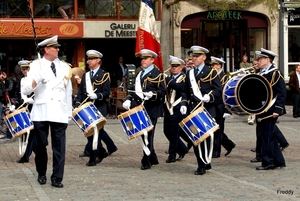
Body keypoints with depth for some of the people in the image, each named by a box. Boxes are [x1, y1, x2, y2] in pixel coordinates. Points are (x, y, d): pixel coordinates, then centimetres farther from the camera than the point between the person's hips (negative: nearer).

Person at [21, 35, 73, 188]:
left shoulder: (64, 67, 10)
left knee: (59, 146, -2)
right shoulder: (36, 65, 0)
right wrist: (36, 79, -24)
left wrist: (69, 112, 11)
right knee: (40, 145, 7)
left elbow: (68, 91, 13)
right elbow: (25, 90, -6)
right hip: (41, 112, -2)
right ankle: (41, 174, 26)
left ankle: (57, 178, 3)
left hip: (60, 113, 2)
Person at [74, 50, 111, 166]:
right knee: (89, 133, 7)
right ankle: (101, 152, 23)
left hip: (99, 109, -6)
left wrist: (97, 96, -25)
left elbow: (106, 93, -8)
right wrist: (77, 105, 0)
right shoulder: (85, 76, 17)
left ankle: (93, 158, -2)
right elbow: (80, 92, 13)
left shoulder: (104, 76, 0)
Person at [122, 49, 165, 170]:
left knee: (148, 135, -7)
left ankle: (146, 161, -3)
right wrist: (129, 100, 3)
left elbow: (162, 91, -10)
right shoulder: (139, 74, 19)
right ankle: (153, 159, 22)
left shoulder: (157, 74, -3)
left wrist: (152, 94, -28)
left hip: (151, 109, -7)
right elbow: (134, 90, 21)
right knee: (143, 134, 10)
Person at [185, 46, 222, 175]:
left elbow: (218, 90, -6)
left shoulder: (211, 72, 1)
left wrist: (209, 97, -23)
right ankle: (204, 163, 16)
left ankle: (203, 165, 1)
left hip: (207, 111, -5)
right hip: (193, 110, 5)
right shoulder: (189, 73, 17)